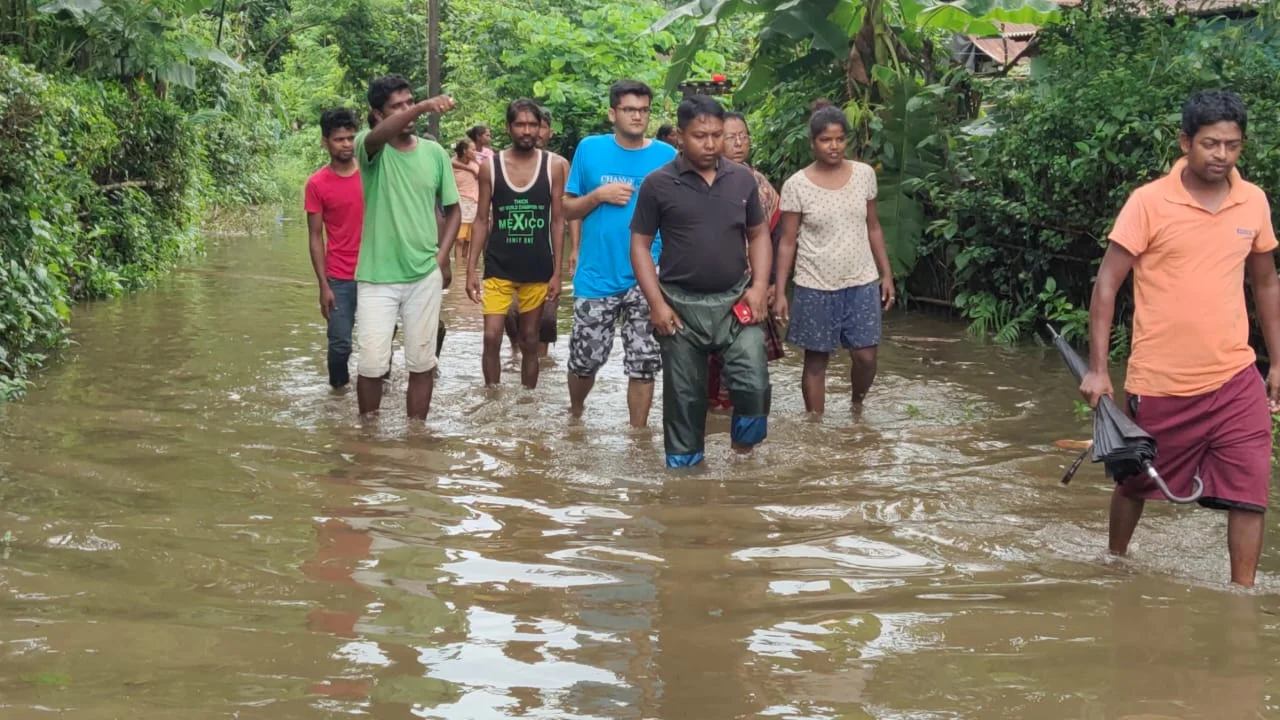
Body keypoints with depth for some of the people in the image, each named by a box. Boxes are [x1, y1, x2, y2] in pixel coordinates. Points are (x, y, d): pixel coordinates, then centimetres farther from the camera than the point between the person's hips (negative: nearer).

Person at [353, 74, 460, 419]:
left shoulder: (435, 153, 3)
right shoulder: (370, 148, -7)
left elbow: (452, 210, 12)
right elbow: (379, 136, -33)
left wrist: (441, 259, -1)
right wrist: (424, 107, -48)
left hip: (425, 276, 3)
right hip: (377, 277, -2)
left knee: (422, 363, 7)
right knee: (372, 364, -1)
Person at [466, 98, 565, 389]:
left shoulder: (553, 167, -1)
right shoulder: (490, 167, -1)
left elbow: (557, 220, 1)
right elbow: (482, 220, 3)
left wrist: (557, 271, -3)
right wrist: (471, 268, -3)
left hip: (538, 270, 0)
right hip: (498, 268, 0)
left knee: (530, 342, 10)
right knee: (491, 338, -8)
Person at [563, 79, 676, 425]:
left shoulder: (666, 156, 0)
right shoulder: (590, 149, 1)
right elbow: (568, 209, 6)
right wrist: (598, 195, -13)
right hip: (596, 275, 0)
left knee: (643, 364, 3)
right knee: (585, 360, 8)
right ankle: (575, 416, 36)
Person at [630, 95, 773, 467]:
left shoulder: (743, 179, 3)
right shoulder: (658, 184, -5)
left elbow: (759, 234, 12)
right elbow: (640, 244, -2)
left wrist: (759, 287, -2)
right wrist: (657, 303, -9)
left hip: (735, 300, 2)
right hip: (681, 304, -1)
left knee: (754, 384, -10)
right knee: (684, 396, 7)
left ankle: (744, 444, 16)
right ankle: (683, 465, 22)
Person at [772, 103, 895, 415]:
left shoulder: (864, 174, 0)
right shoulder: (796, 185, -8)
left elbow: (873, 228, 10)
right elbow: (787, 242, -4)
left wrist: (886, 273, 7)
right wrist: (780, 292, -8)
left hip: (861, 283, 2)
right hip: (816, 286, -2)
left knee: (865, 356, 2)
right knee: (816, 359, 7)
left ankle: (857, 407, 31)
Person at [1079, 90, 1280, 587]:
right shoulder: (1149, 203, -11)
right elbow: (1107, 284, -9)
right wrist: (1097, 369, -13)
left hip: (1235, 378, 3)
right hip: (1159, 380, -2)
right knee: (1136, 483, 17)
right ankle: (1115, 562, 41)